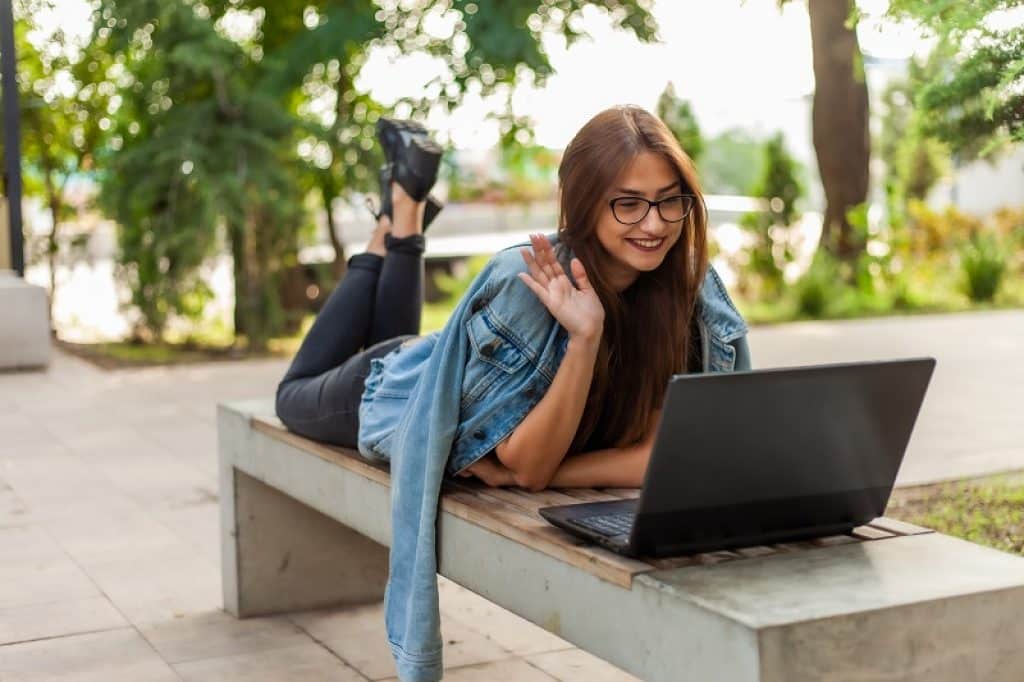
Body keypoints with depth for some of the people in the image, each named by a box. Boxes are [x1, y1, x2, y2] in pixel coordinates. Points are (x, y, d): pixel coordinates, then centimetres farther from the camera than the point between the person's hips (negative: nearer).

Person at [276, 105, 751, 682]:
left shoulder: (691, 285, -30)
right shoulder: (526, 285, -41)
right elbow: (529, 468, -39)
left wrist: (537, 471, -37)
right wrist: (584, 338, -50)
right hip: (400, 392, -4)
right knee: (297, 395, 31)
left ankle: (408, 223, 39)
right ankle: (399, 213, 31)